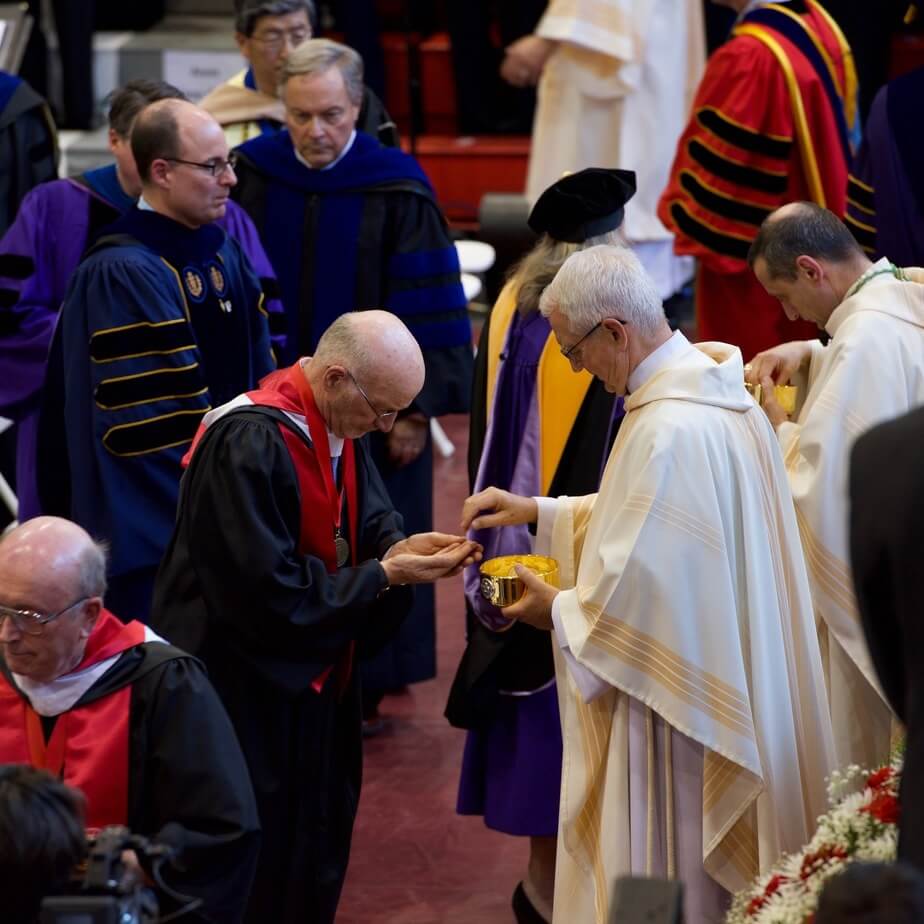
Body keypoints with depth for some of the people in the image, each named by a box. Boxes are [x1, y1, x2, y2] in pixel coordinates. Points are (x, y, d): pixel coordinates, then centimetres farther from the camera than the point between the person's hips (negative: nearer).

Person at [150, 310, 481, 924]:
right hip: (247, 691, -9)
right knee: (259, 870, 2)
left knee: (317, 851, 17)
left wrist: (402, 548, -10)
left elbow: (369, 519, 13)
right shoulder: (249, 443, -27)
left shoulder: (340, 424, 0)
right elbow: (267, 592, -26)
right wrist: (385, 575, -22)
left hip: (313, 675, 9)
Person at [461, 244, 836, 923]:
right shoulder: (725, 394, 4)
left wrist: (558, 609, -5)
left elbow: (638, 587, -24)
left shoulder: (666, 430, -27)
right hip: (736, 683, 10)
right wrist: (537, 512, 14)